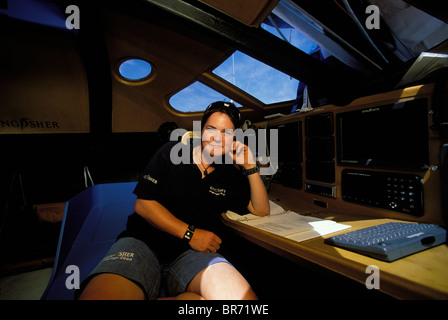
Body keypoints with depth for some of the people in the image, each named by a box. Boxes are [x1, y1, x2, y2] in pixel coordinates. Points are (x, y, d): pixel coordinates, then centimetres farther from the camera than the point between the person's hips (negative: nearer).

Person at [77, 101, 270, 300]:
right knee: (96, 295, -35)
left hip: (191, 253, 4)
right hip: (144, 242, -3)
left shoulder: (231, 177, 11)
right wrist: (190, 233, -10)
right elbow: (143, 204, -2)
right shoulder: (171, 153, 3)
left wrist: (250, 167, 0)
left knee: (240, 295, -29)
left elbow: (261, 210, 12)